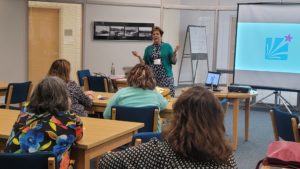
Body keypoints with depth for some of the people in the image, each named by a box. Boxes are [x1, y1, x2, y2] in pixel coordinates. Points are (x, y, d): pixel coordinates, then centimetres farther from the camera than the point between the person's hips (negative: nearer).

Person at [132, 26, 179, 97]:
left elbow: (173, 62, 2)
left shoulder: (167, 46, 4)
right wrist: (139, 57, -3)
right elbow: (145, 64, 10)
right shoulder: (148, 48, 10)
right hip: (152, 77, 2)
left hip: (166, 77, -2)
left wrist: (174, 53, -14)